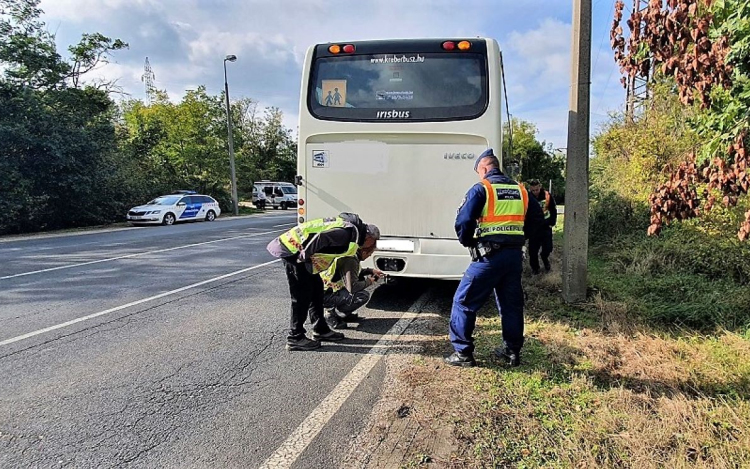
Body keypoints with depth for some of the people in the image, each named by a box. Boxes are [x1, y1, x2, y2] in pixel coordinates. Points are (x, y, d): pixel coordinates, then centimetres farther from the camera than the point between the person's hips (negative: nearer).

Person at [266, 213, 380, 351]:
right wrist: (303, 257, -19)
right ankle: (295, 338, 6)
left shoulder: (349, 226, 12)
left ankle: (321, 330, 25)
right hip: (292, 250, -10)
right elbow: (321, 238, -29)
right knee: (302, 295, -4)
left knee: (316, 288, 15)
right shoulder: (349, 233, -19)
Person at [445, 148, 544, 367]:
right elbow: (537, 218, 18)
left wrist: (467, 242, 4)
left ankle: (463, 353, 6)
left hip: (489, 256, -6)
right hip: (514, 255, 6)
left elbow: (463, 222, -13)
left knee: (463, 301, 4)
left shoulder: (480, 189, -6)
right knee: (511, 303, 19)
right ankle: (512, 351, 27)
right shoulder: (520, 190, 13)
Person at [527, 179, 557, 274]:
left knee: (547, 248, 5)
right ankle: (534, 267, 21)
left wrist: (552, 223, 2)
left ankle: (545, 259, 37)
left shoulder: (548, 196, -8)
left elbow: (553, 210, 4)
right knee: (533, 249, 2)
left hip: (546, 227, 1)